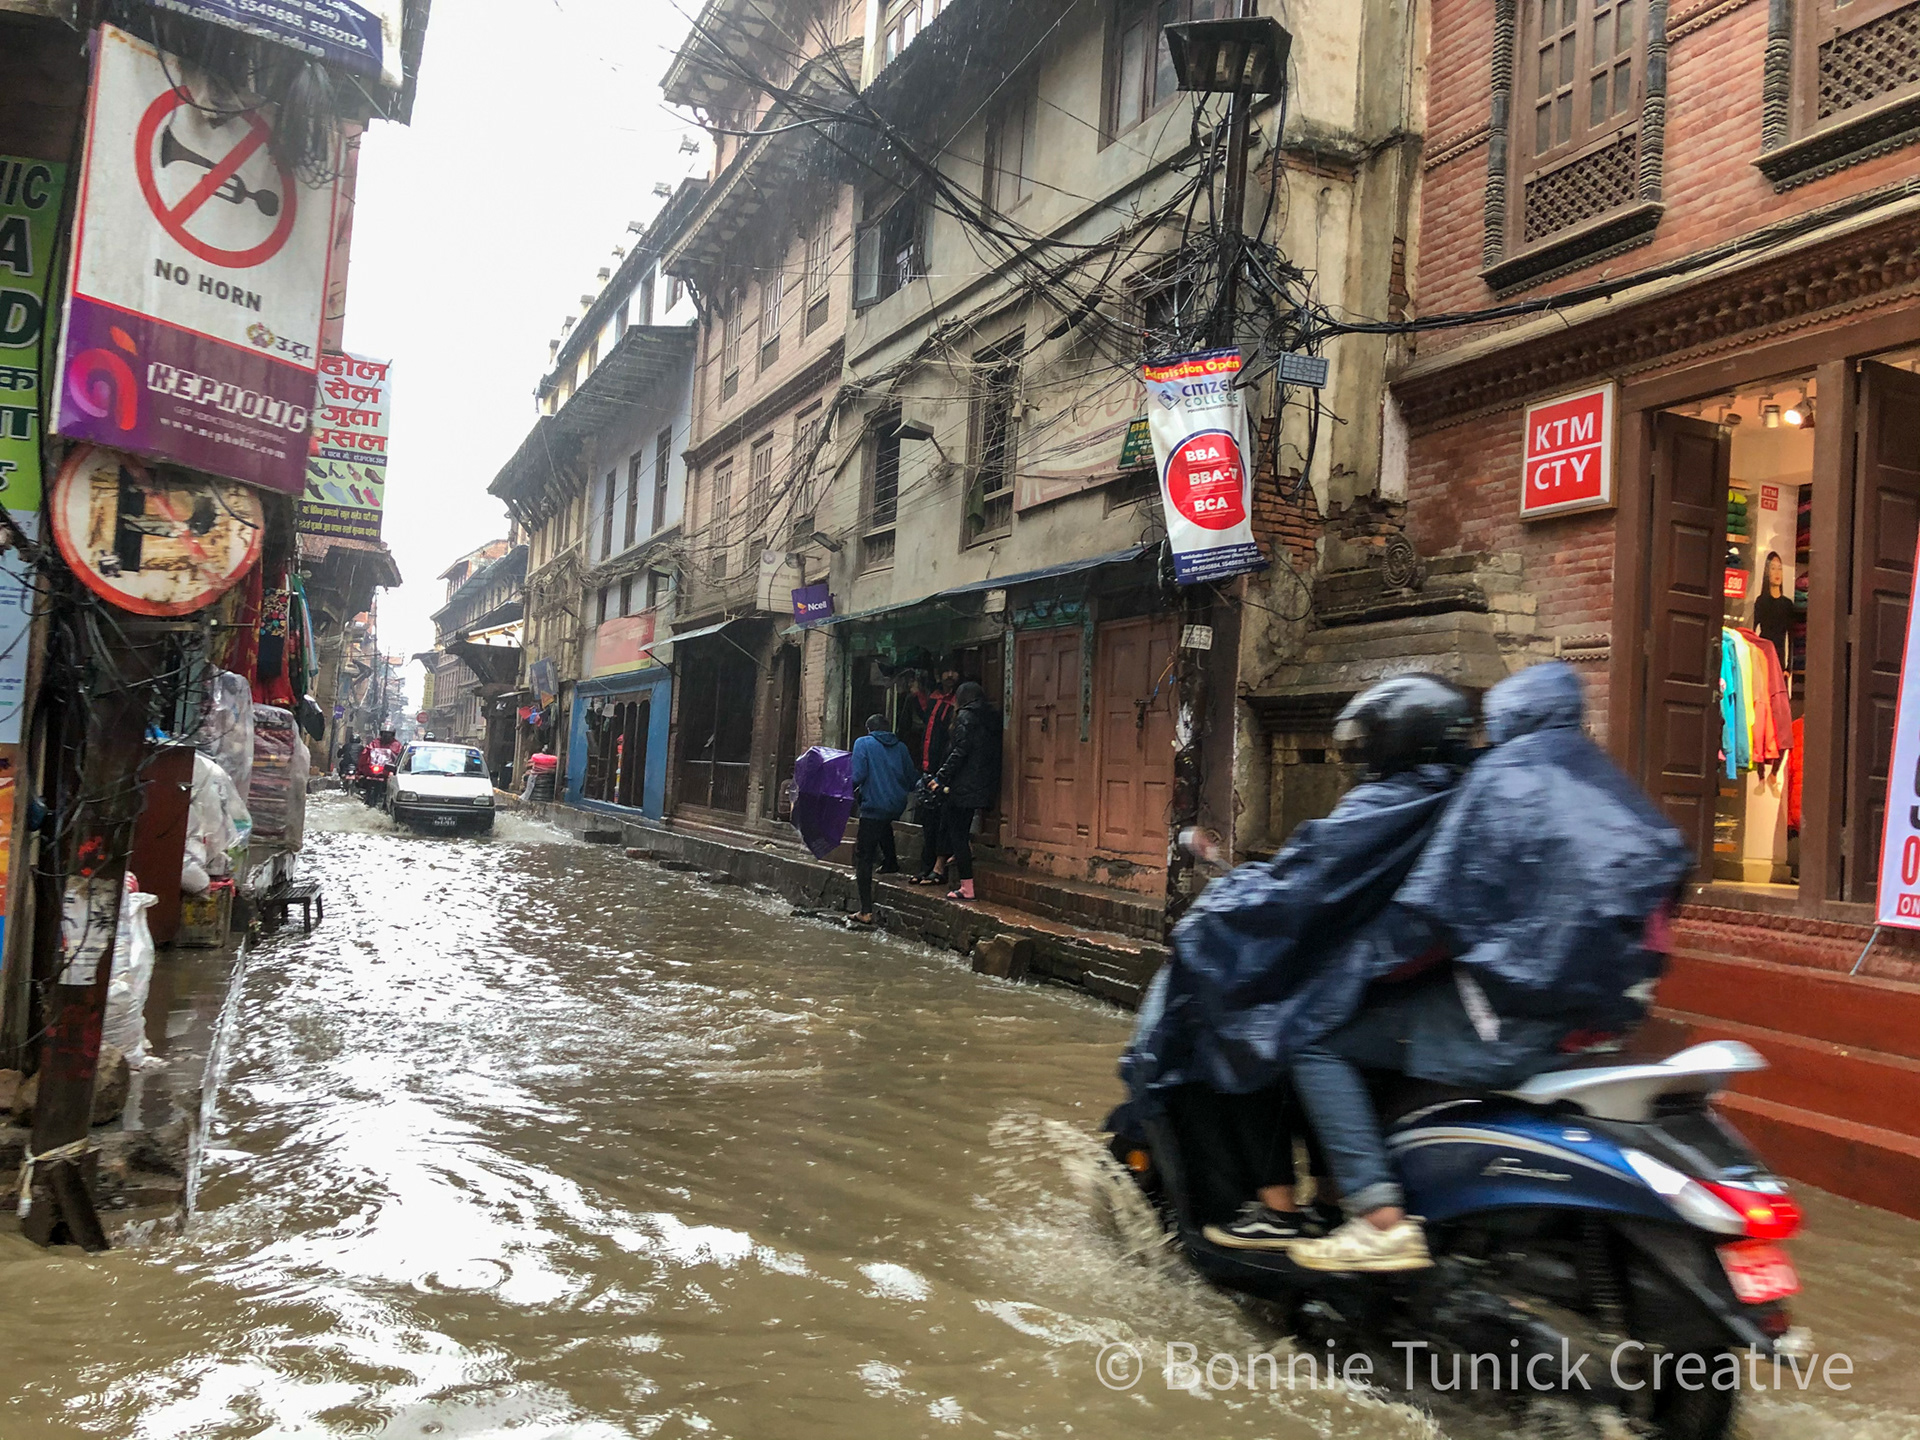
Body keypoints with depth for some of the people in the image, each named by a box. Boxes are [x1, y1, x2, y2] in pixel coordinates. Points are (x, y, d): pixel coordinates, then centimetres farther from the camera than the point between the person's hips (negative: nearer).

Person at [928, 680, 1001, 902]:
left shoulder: (966, 716, -8)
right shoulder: (992, 718, 14)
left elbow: (959, 752, -16)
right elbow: (993, 755, 14)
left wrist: (940, 779, -13)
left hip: (964, 786, -8)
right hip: (984, 788, 8)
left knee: (957, 834, -2)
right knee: (962, 832, 20)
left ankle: (966, 888, -5)